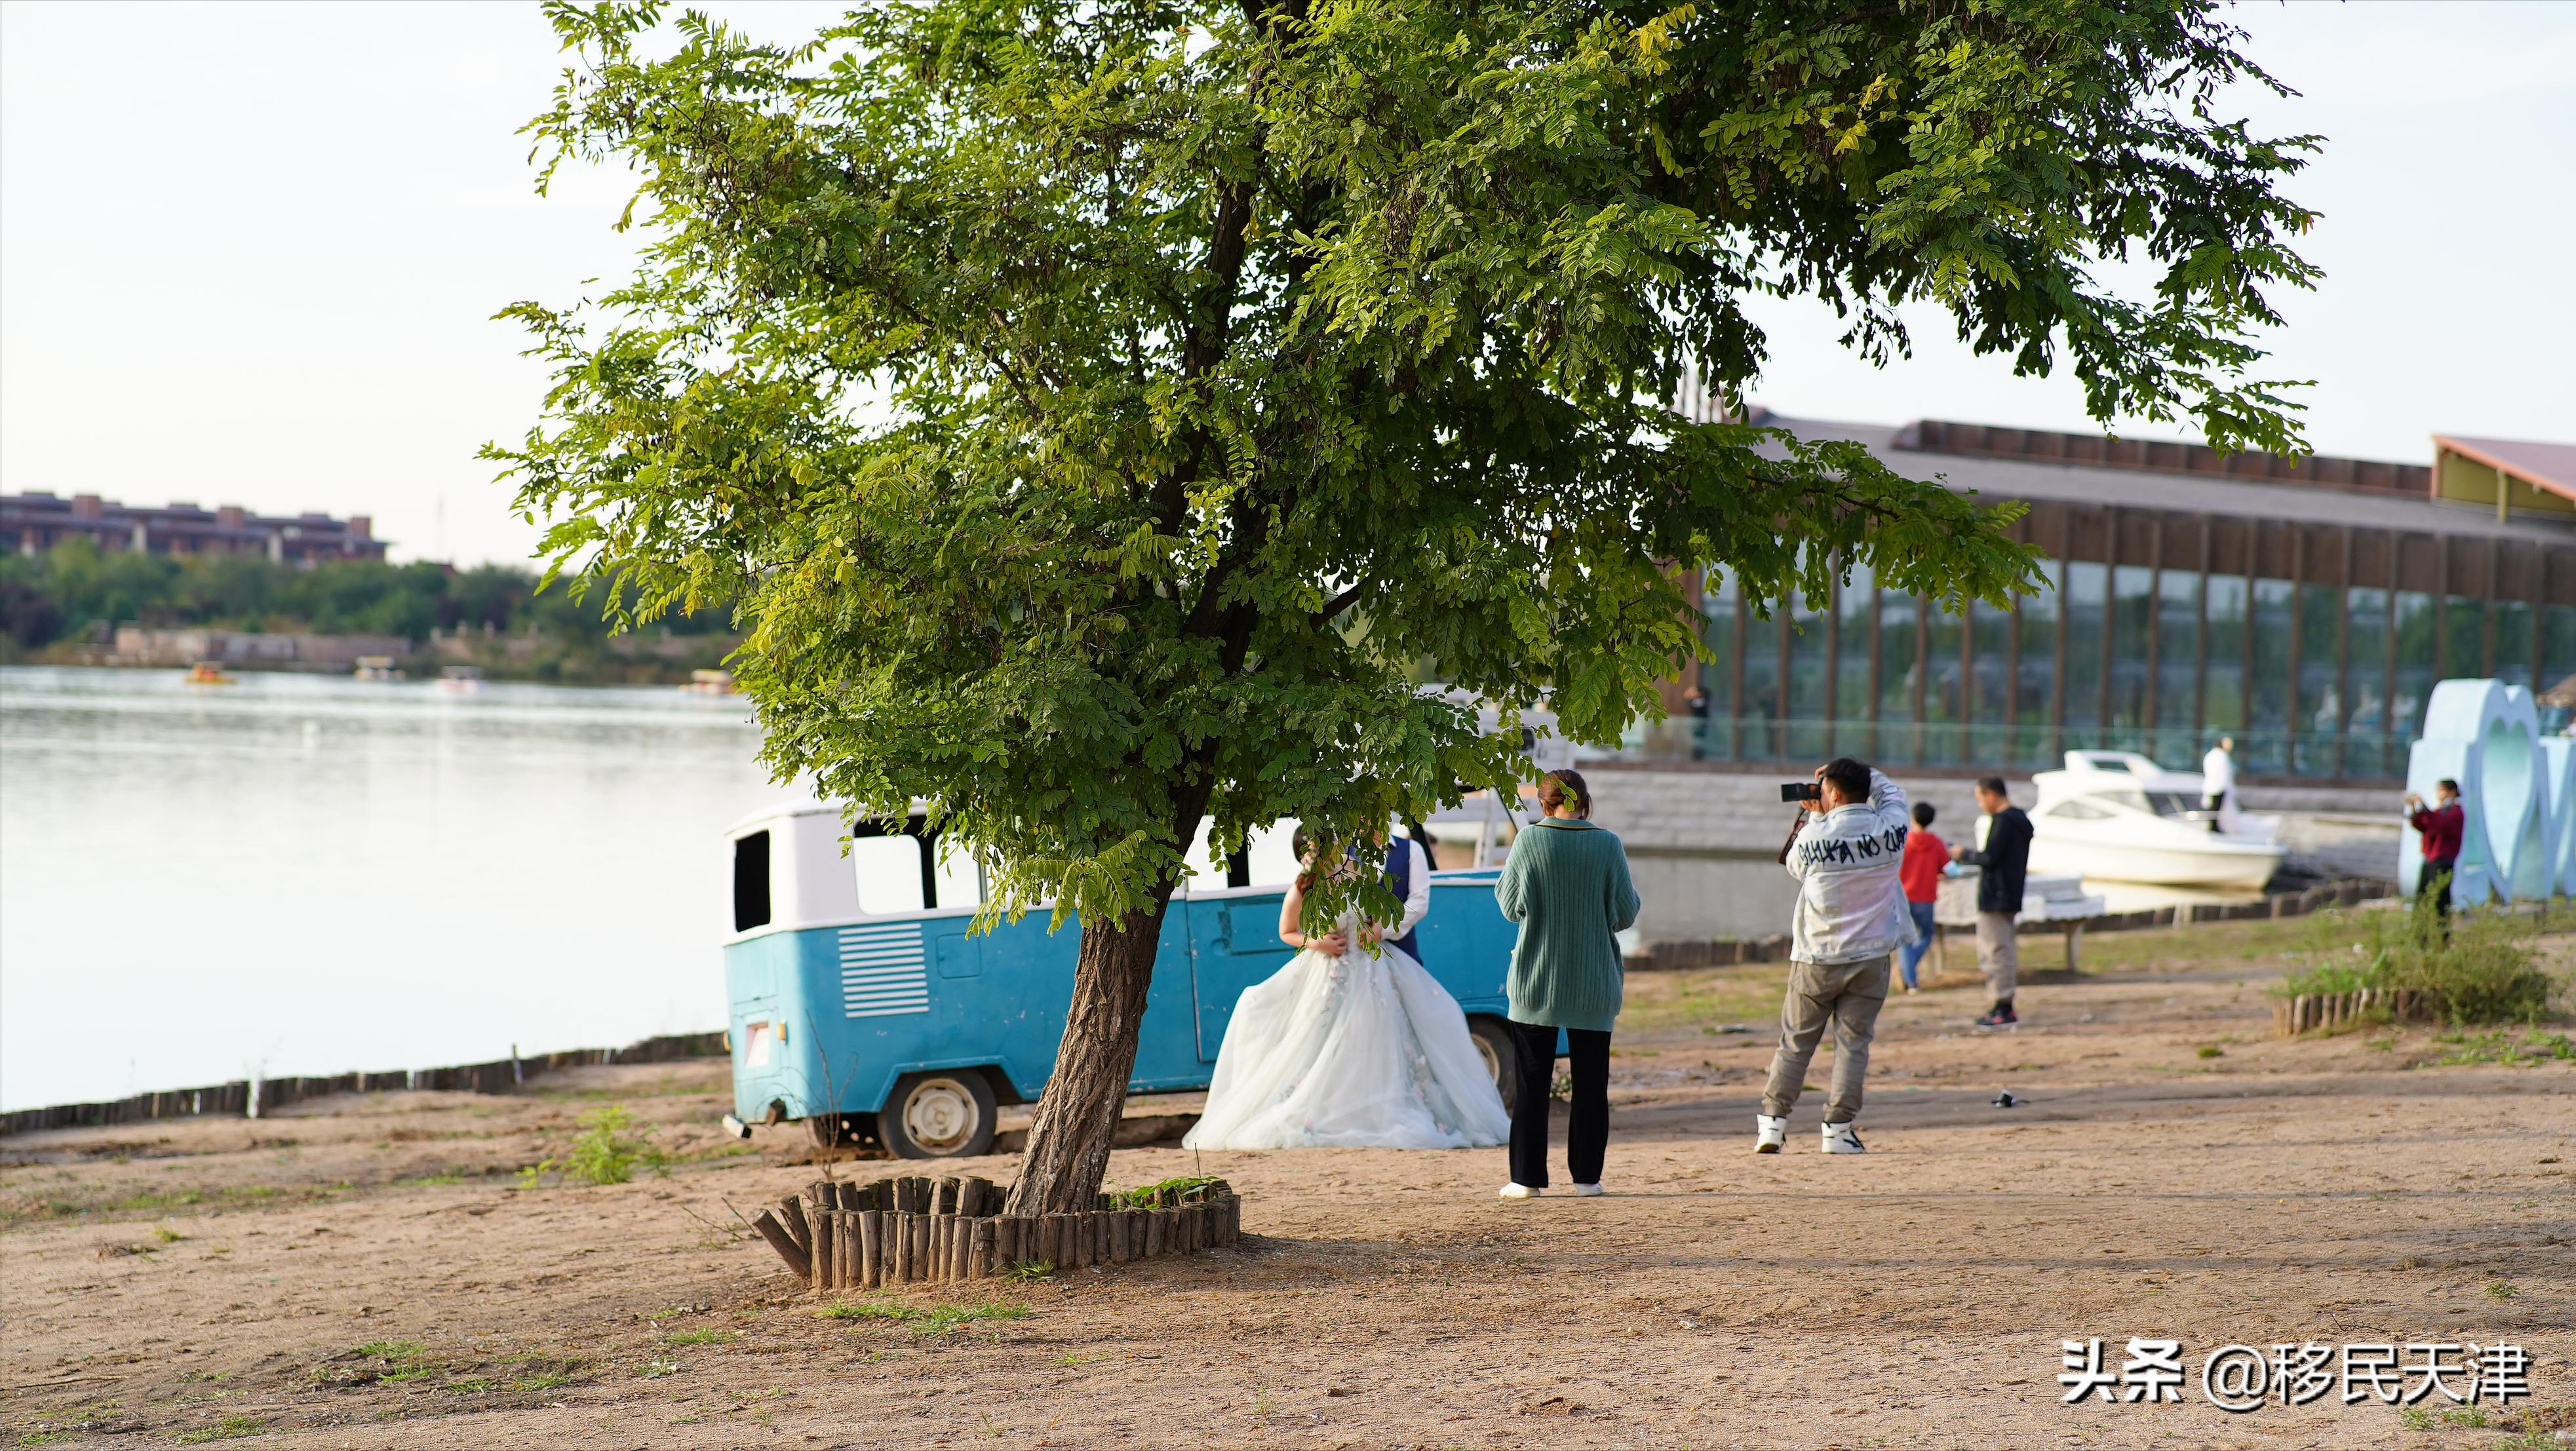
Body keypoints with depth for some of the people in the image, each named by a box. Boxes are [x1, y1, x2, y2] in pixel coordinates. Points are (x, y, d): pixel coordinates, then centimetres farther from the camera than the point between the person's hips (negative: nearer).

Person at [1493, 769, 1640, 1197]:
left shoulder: (1529, 841, -7)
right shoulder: (1608, 845, -4)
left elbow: (1512, 907, -4)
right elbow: (1625, 913, -1)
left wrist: (1507, 871, 13)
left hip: (1536, 983, -1)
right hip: (1593, 984, 1)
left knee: (1531, 1082, 5)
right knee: (1591, 1082, 9)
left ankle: (1527, 1177, 4)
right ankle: (1586, 1175, 9)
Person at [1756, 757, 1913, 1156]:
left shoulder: (1814, 836, -12)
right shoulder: (1890, 829, -6)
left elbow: (1795, 865, 11)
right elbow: (1892, 792, 17)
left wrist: (1813, 817, 16)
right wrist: (1850, 772, 16)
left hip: (1816, 958, -1)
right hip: (1870, 957, 1)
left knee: (1795, 1042, 10)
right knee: (1853, 1043, 5)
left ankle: (1773, 1122, 10)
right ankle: (1839, 1129, 1)